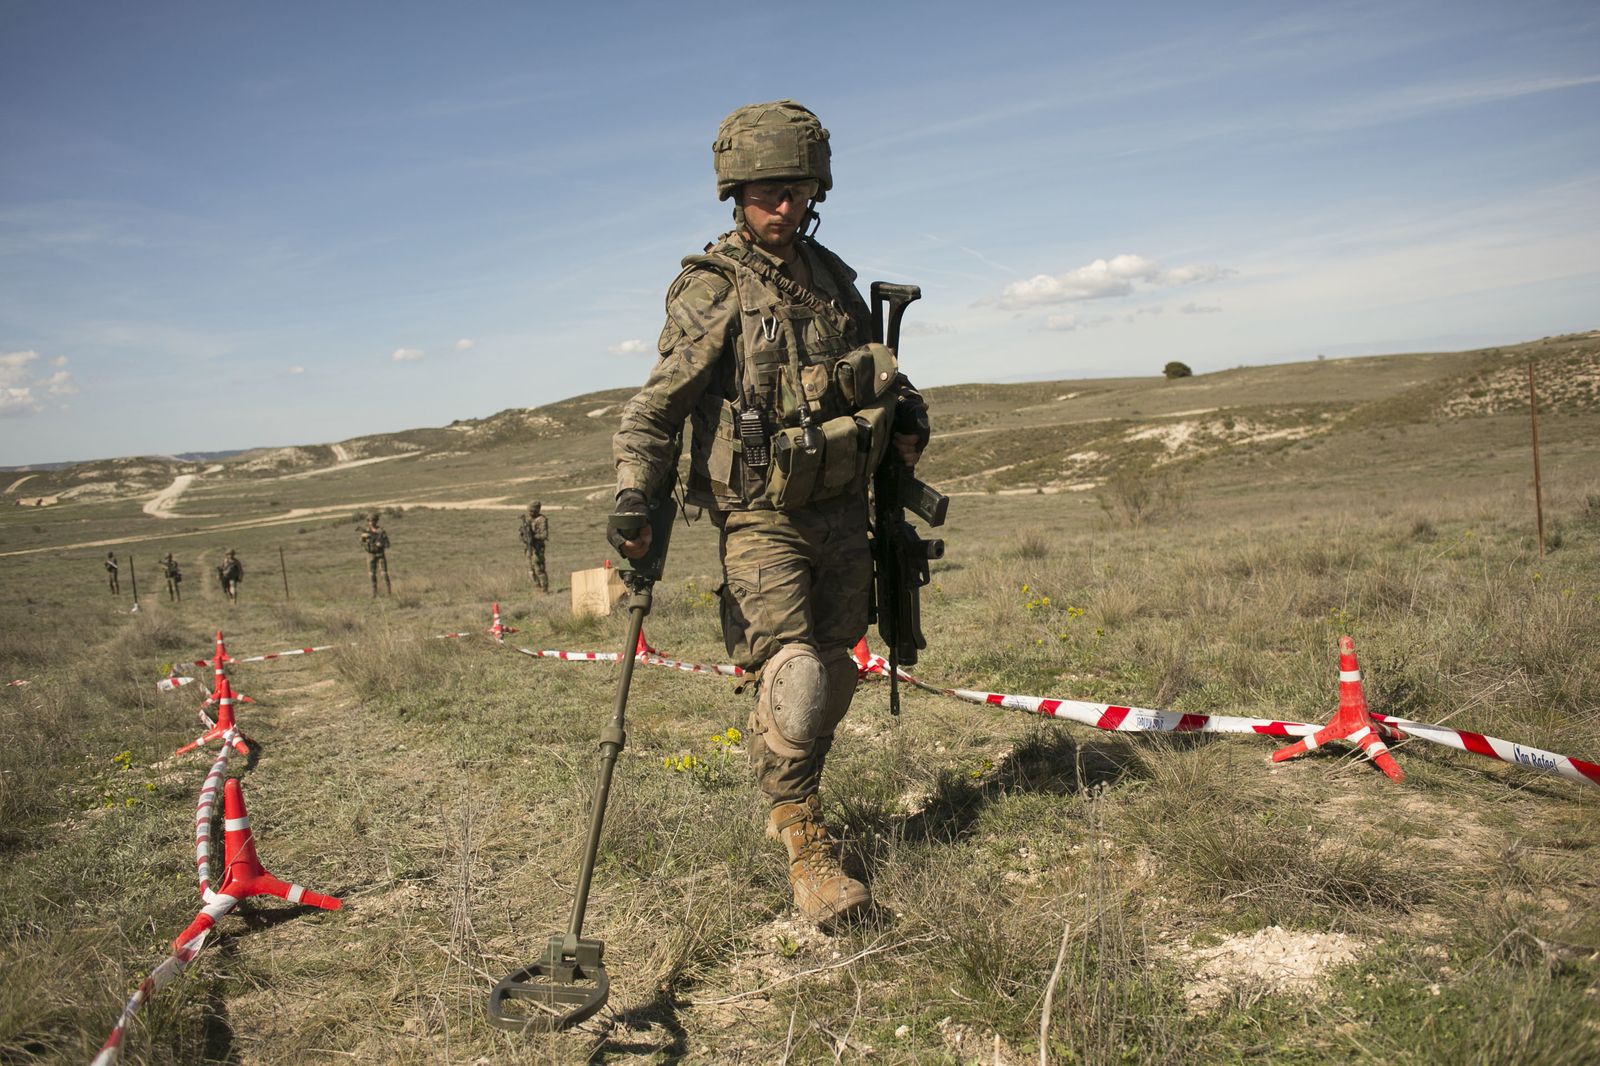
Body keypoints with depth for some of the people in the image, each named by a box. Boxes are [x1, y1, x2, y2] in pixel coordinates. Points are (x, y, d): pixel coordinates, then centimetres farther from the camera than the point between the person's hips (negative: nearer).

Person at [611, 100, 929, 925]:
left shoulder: (833, 278, 10)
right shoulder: (709, 291, -8)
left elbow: (873, 373, 26)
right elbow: (658, 406, -11)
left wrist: (904, 407, 8)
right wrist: (635, 492, -23)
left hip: (842, 514, 6)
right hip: (761, 519, -6)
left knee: (834, 678, 12)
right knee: (793, 679, -13)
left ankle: (788, 805, 34)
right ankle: (805, 847, 5)